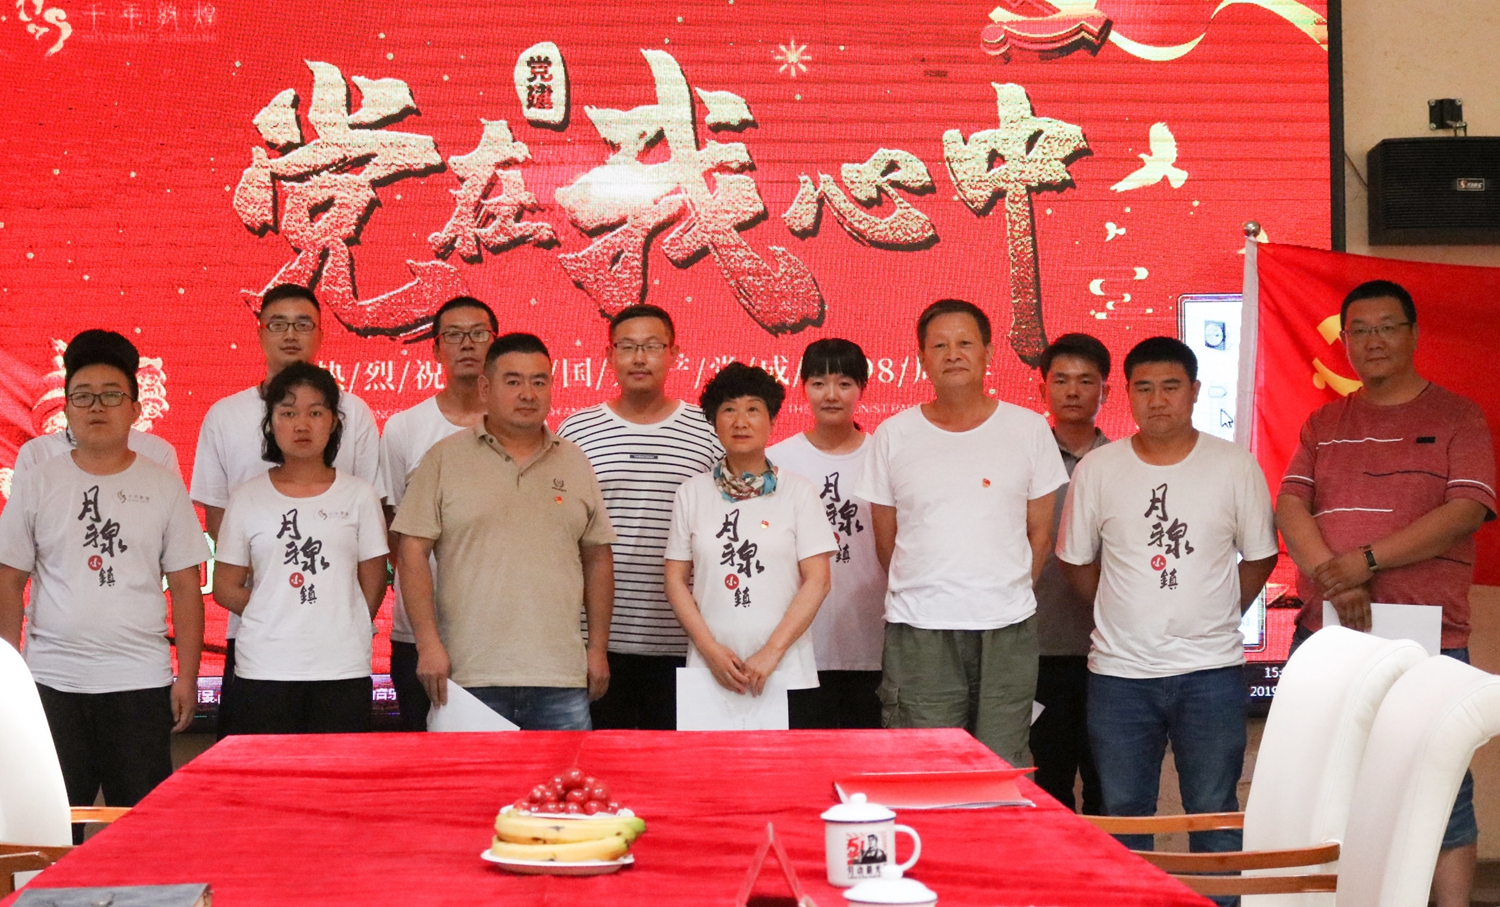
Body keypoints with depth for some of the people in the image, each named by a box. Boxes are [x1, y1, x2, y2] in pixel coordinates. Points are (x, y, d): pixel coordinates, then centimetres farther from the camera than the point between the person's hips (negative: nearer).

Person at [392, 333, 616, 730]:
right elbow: (412, 553, -1)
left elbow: (597, 559, 17)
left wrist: (599, 648, 11)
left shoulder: (574, 463, 14)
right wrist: (428, 644, -8)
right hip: (470, 676, -3)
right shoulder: (445, 459, 4)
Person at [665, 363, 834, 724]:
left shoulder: (798, 492, 3)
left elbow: (817, 580, -2)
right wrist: (710, 649, -6)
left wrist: (772, 651, -10)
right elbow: (676, 580, 7)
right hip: (709, 673, 1)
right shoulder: (693, 493, 8)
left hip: (786, 674, -1)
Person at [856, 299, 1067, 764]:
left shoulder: (1029, 429, 4)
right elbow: (885, 541, 11)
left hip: (1008, 629, 0)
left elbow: (1039, 532, 10)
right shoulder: (893, 435, 4)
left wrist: (1006, 597, 8)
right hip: (918, 634, 0)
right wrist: (925, 593, 10)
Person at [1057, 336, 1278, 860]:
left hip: (1211, 669, -1)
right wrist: (1126, 616, 6)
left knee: (1215, 816, 4)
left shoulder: (1236, 467, 0)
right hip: (1120, 673, 1)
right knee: (1123, 816, 8)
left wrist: (1213, 617, 4)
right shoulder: (1096, 470, 1)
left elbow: (1260, 556, 9)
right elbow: (1075, 561, 10)